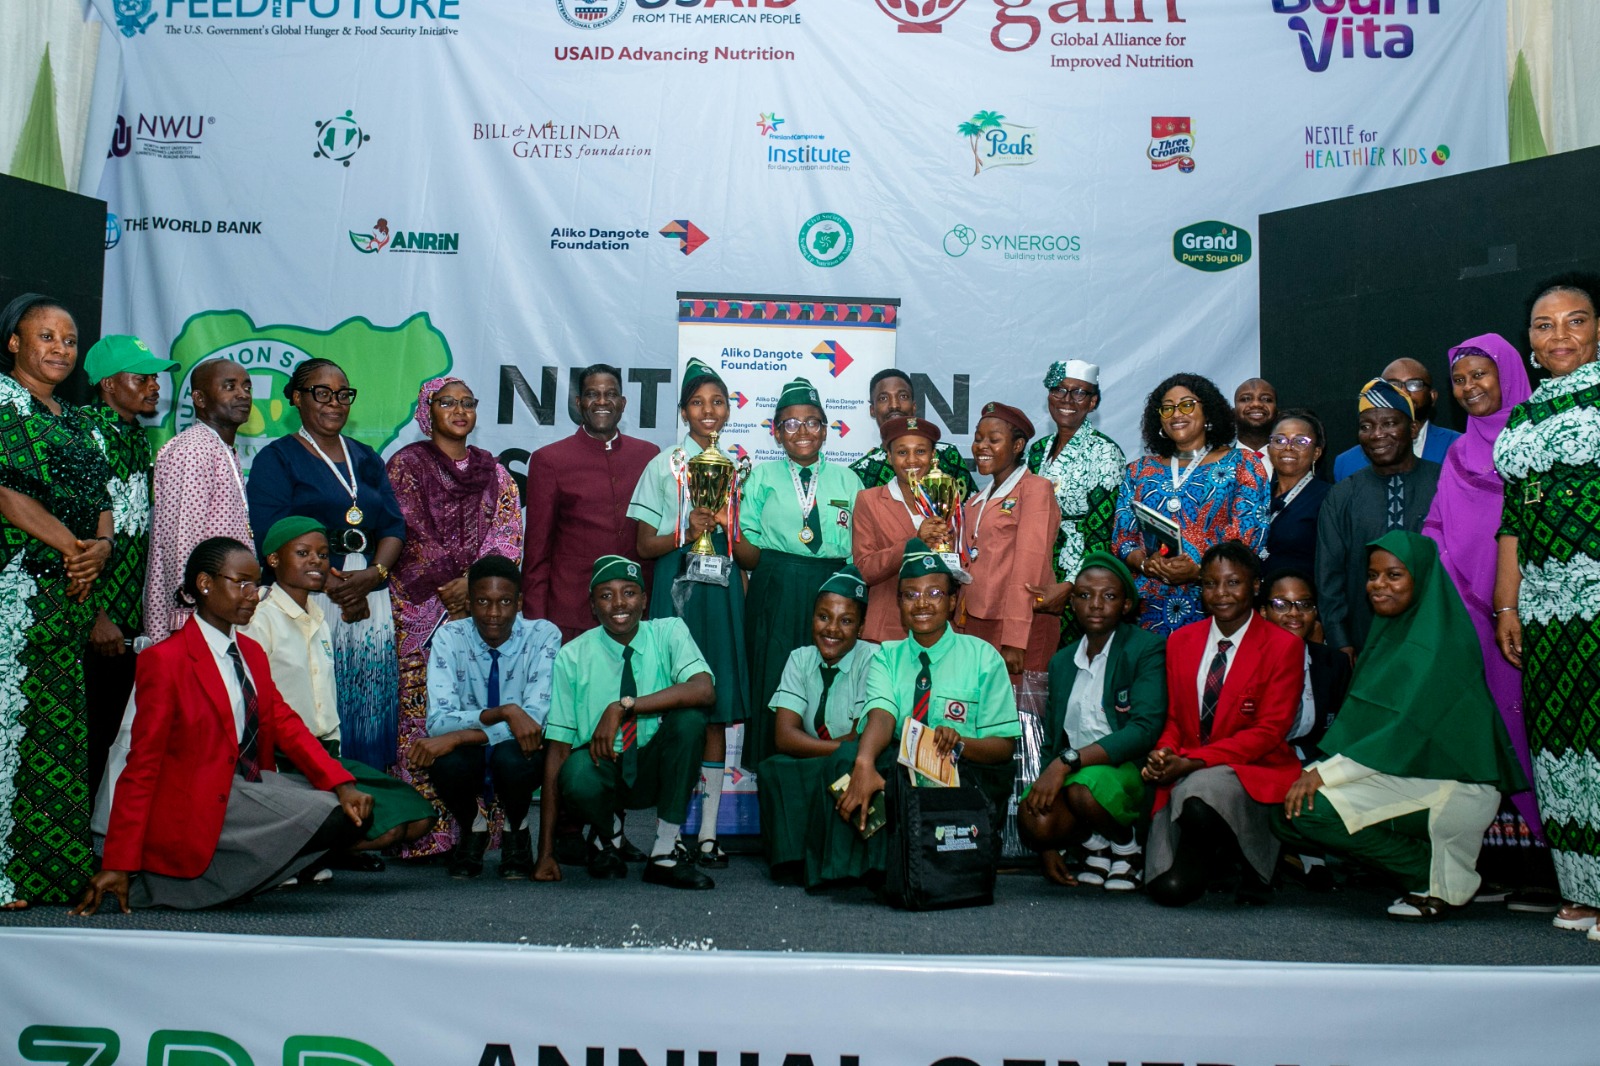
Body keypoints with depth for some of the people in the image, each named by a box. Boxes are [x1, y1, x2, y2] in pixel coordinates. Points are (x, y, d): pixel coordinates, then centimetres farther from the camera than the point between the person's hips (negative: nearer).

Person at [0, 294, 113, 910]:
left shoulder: (76, 420, 22)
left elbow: (101, 500, 17)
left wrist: (100, 547, -3)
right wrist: (69, 543, -13)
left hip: (71, 590, 7)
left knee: (58, 720, 6)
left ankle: (50, 865, 11)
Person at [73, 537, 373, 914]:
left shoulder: (252, 653, 13)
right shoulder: (165, 660, -12)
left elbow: (285, 723, 2)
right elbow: (142, 765, -13)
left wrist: (341, 783, -14)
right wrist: (118, 865, -14)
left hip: (252, 785, 8)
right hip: (197, 806, -8)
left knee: (353, 810, -7)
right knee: (328, 816, -20)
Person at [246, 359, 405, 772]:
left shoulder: (367, 459, 19)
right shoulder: (277, 458, 5)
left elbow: (394, 527, 11)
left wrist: (371, 575, -9)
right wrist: (333, 585, -16)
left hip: (371, 602, 5)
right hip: (308, 604, -4)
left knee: (370, 714, 1)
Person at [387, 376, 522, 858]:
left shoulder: (494, 472, 15)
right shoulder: (406, 464, 5)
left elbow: (508, 534, 5)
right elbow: (408, 534, -3)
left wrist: (473, 582, -10)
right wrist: (445, 586, -10)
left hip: (482, 607, 3)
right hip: (420, 605, -3)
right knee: (421, 710, -6)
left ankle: (477, 823, 4)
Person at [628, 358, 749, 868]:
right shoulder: (664, 466, 7)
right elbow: (645, 545, 2)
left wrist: (724, 526, -2)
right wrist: (687, 531, -13)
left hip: (725, 592, 2)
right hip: (676, 591, -2)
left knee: (719, 712, 1)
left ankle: (709, 832, 7)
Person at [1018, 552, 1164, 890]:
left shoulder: (1148, 649, -5)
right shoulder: (1062, 661, 13)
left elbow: (1145, 729, -20)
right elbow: (1051, 744, 13)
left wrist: (1068, 761, -30)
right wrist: (1048, 846, 6)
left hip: (1129, 773, -4)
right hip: (1072, 776, 4)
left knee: (1085, 788, -36)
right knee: (1032, 820, -27)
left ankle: (1127, 847, -2)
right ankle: (1096, 844, 7)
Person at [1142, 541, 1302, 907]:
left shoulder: (1283, 647, -3)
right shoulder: (1180, 641, 11)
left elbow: (1269, 731, -9)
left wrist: (1193, 761, -18)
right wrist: (1165, 754, -11)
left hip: (1254, 774, -3)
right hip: (1187, 778, 4)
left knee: (1199, 796, -39)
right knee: (1169, 889, -17)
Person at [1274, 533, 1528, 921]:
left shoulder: (1438, 643, -14)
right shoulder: (1389, 630, 12)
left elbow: (1405, 733, -22)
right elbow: (1359, 722, 10)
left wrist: (1324, 772, -23)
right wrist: (1321, 769, -4)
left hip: (1449, 787, -9)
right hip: (1397, 777, 9)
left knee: (1308, 808, -24)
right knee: (1285, 815, -2)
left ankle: (1437, 878, -5)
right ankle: (1432, 866, 6)